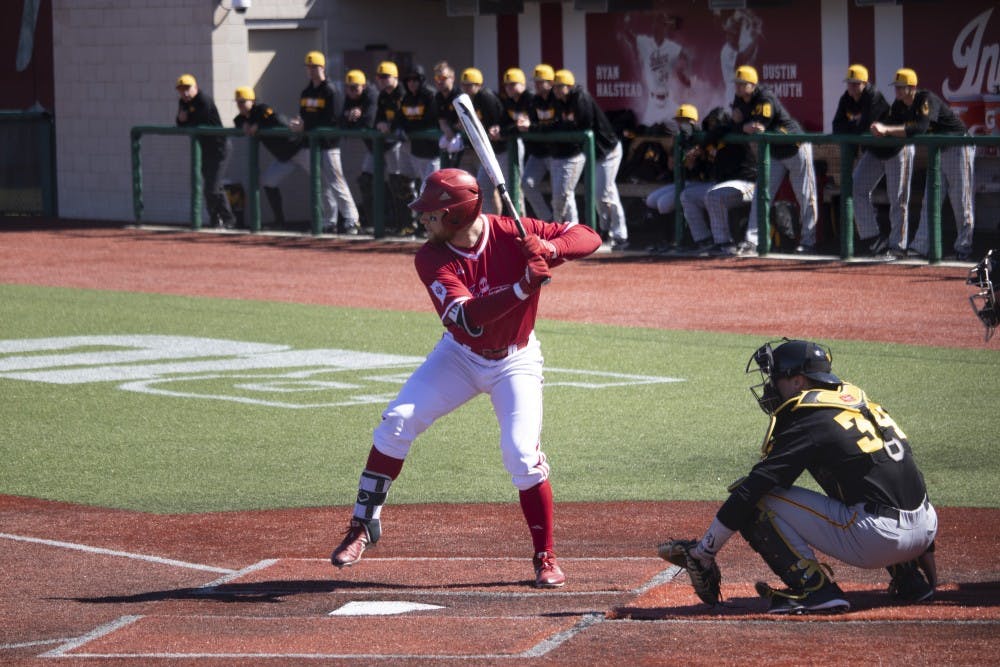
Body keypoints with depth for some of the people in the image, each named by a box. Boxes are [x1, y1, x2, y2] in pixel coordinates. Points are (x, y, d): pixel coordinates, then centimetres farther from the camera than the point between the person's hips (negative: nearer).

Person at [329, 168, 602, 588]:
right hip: (460, 356, 2)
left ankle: (546, 557, 0)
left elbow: (589, 237, -20)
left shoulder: (514, 235, -22)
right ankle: (364, 526, 1)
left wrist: (549, 249, -41)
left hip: (515, 361, -2)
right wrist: (524, 285, -48)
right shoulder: (432, 258, -22)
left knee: (521, 453, -16)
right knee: (397, 421, -12)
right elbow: (467, 317, -35)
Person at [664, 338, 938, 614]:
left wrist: (704, 550, -1)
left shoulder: (809, 424, -6)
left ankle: (814, 588, -9)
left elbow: (748, 493, -8)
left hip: (878, 539, -8)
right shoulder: (858, 400, 17)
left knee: (760, 501, -4)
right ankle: (910, 577, 24)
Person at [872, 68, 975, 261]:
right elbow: (890, 128, -2)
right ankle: (920, 247, 2)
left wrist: (888, 130, -41)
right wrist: (880, 131, -26)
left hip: (958, 149, -8)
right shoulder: (899, 105, 0)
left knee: (961, 201, -4)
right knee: (929, 201, 4)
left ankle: (963, 248, 2)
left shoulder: (927, 100, -26)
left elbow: (921, 127, -40)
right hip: (937, 151, 8)